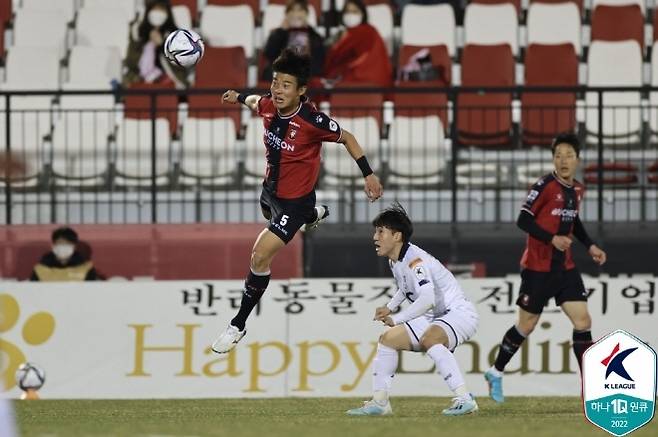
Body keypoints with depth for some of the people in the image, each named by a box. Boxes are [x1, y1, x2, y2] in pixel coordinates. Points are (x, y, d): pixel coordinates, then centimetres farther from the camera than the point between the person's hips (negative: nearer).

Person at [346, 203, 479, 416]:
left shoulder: (414, 259, -23)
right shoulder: (395, 262, 6)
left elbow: (427, 299, -36)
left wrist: (396, 319, -26)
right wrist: (390, 308, 11)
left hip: (458, 312, -11)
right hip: (434, 319, 11)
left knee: (429, 339, -38)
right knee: (387, 339, 11)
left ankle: (464, 399, -40)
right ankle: (379, 402, 16)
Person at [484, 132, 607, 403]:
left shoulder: (577, 190, 7)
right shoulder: (545, 186, -15)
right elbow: (523, 220, -18)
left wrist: (590, 246, 13)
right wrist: (552, 238, -28)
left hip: (565, 268, 6)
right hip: (538, 268, -6)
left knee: (583, 322, -4)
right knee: (526, 325, 4)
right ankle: (496, 373, 25)